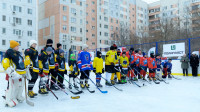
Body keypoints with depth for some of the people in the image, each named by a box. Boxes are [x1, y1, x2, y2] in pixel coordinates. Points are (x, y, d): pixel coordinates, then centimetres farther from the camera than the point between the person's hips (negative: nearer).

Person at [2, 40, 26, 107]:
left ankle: (18, 97, 34)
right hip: (14, 74, -9)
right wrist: (10, 71, -25)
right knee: (12, 87, -5)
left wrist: (25, 70, 28)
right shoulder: (9, 52, -9)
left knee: (20, 86, 17)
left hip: (21, 73, 9)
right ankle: (9, 100, 9)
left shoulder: (18, 53, 18)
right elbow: (5, 62, -17)